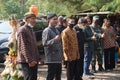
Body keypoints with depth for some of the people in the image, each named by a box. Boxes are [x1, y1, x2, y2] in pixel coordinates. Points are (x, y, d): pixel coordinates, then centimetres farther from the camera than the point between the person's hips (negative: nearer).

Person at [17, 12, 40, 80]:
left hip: (34, 61, 9)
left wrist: (37, 58, 15)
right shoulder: (22, 30, -10)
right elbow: (23, 47, -17)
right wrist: (29, 60, -21)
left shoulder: (31, 30, 18)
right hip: (26, 61, -9)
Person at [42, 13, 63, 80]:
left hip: (58, 59, 8)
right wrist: (54, 39, -30)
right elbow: (45, 43, -19)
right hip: (52, 59, -8)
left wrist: (61, 55, 19)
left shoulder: (57, 31, 15)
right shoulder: (46, 31, -10)